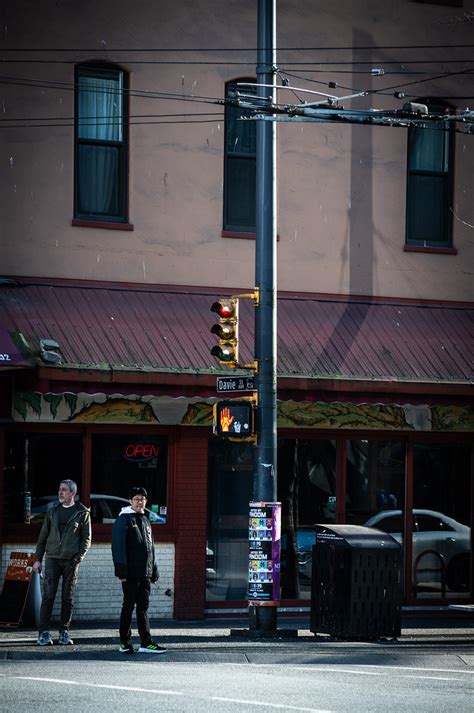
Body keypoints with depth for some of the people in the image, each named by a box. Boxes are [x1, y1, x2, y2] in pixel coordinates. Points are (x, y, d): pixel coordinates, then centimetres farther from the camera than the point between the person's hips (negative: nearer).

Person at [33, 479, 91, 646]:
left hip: (71, 561, -2)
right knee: (48, 596, -7)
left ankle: (64, 632, 9)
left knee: (68, 598, 1)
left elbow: (86, 539, 2)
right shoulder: (52, 512, 13)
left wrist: (78, 559, -10)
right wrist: (38, 559, 7)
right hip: (52, 559, 2)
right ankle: (44, 633, -8)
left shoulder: (82, 513, 5)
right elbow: (43, 536, 14)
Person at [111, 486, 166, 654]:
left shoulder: (146, 521, 19)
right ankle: (125, 642, 6)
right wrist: (122, 570, -18)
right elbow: (118, 546, -11)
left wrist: (154, 571, 18)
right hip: (130, 573, -7)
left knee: (143, 607, 4)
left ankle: (146, 643, 2)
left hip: (145, 573, 7)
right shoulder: (124, 520, -4)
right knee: (129, 606, -1)